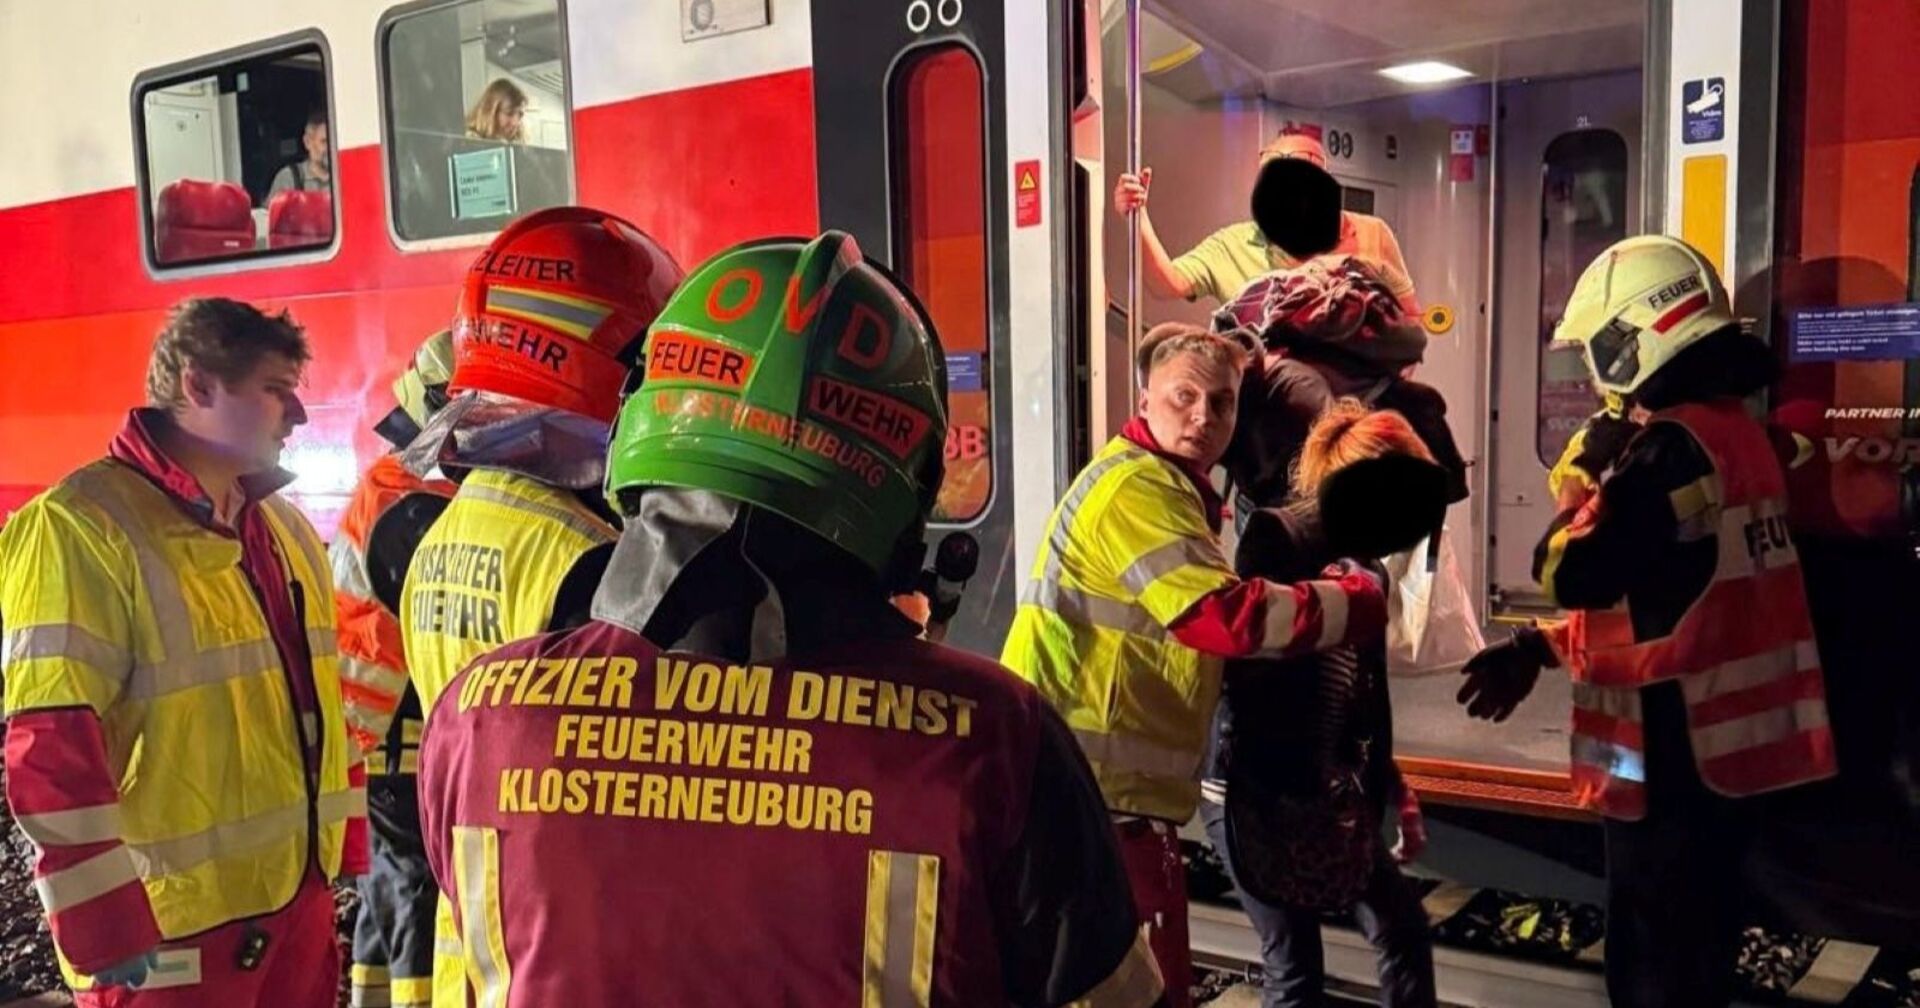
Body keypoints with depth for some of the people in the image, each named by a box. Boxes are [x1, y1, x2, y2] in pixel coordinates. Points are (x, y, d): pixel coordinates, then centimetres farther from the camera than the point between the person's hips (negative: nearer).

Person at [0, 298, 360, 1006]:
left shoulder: (286, 526, 12)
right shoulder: (84, 527, -14)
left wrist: (340, 851, 15)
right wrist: (108, 931, -18)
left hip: (299, 899, 8)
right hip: (168, 935, -7)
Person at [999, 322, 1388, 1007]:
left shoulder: (1169, 487, 20)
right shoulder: (1135, 487, -16)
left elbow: (1203, 615, 17)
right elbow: (1227, 617, -24)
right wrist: (1363, 599, -13)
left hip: (1110, 784, 11)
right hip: (1093, 787, -11)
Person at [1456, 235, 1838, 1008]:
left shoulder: (1672, 445, -21)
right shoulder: (1734, 428, 10)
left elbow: (1570, 573, -22)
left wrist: (1592, 468, -7)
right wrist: (1540, 648, 10)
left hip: (1675, 738, -9)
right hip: (1727, 729, 9)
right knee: (1697, 935, 22)